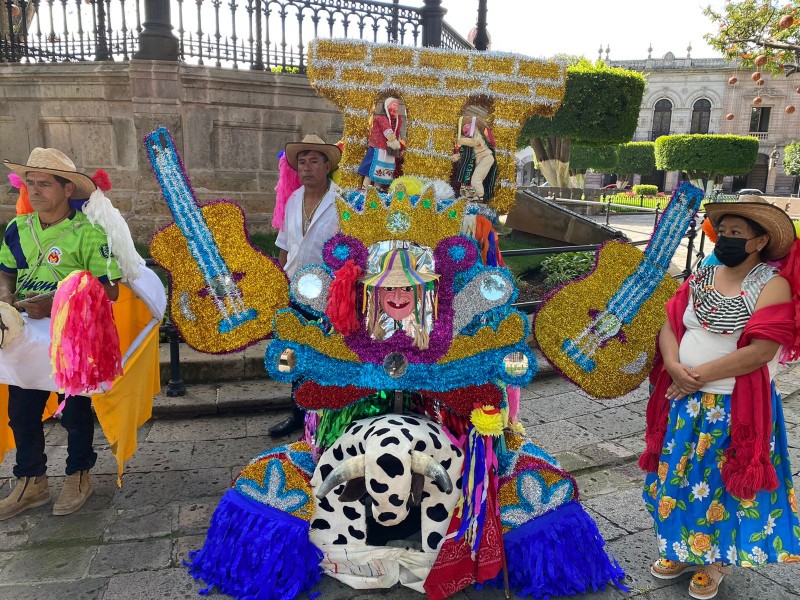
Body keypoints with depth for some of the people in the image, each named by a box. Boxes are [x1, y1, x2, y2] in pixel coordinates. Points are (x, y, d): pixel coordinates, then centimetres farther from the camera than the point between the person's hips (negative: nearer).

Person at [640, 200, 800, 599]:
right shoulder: (702, 277, 6)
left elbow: (760, 351, -21)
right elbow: (669, 324, 2)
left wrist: (699, 376, -18)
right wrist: (675, 367, -16)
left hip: (736, 406, -5)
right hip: (686, 401, 6)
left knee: (719, 484, 10)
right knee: (678, 475, 15)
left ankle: (714, 560, 34)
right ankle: (680, 550, 37)